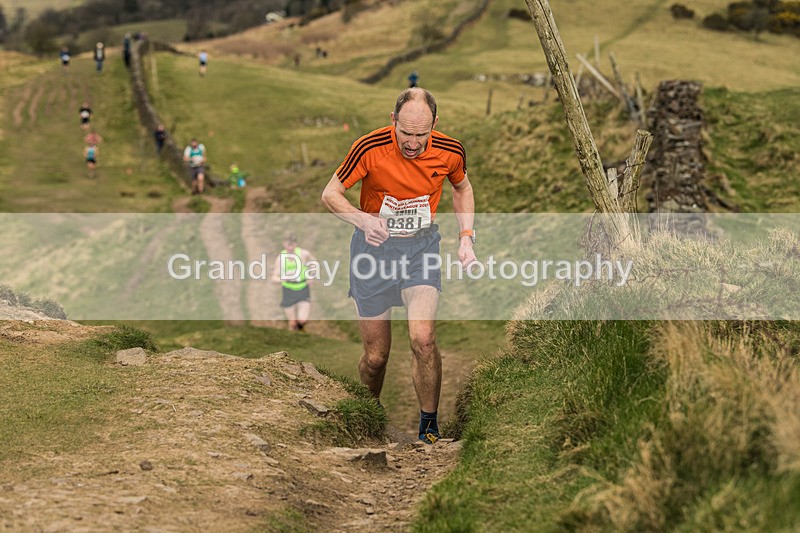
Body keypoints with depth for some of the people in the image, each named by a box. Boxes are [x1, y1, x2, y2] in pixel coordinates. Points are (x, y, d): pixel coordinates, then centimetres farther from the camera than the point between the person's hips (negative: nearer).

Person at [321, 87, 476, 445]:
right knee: (376, 354, 4)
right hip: (373, 246, -1)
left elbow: (462, 188, 12)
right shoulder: (369, 148, -20)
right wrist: (363, 220, -28)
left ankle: (429, 425, -2)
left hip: (422, 245, 1)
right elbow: (330, 194, -9)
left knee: (423, 338, -21)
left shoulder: (450, 151, -12)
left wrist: (466, 237, 1)